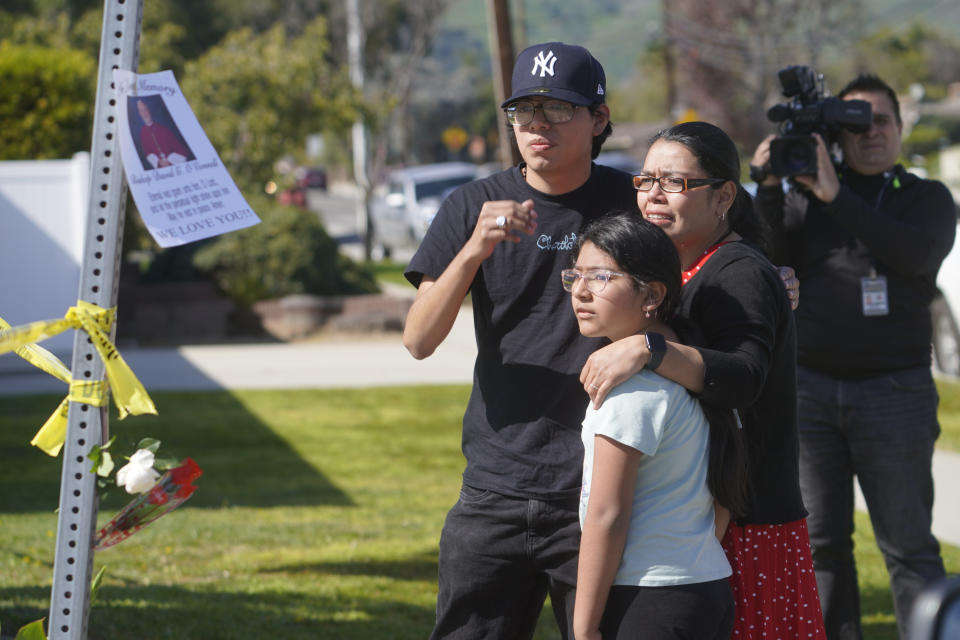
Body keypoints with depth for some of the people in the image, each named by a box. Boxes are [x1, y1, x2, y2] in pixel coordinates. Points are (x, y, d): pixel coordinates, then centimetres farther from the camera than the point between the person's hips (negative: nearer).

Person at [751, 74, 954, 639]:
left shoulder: (927, 198, 7)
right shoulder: (806, 195, 13)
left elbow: (918, 253, -14)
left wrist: (835, 196, -18)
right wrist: (770, 190, -8)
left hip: (893, 393, -3)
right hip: (811, 388, 3)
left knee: (909, 545, -3)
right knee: (821, 540, 5)